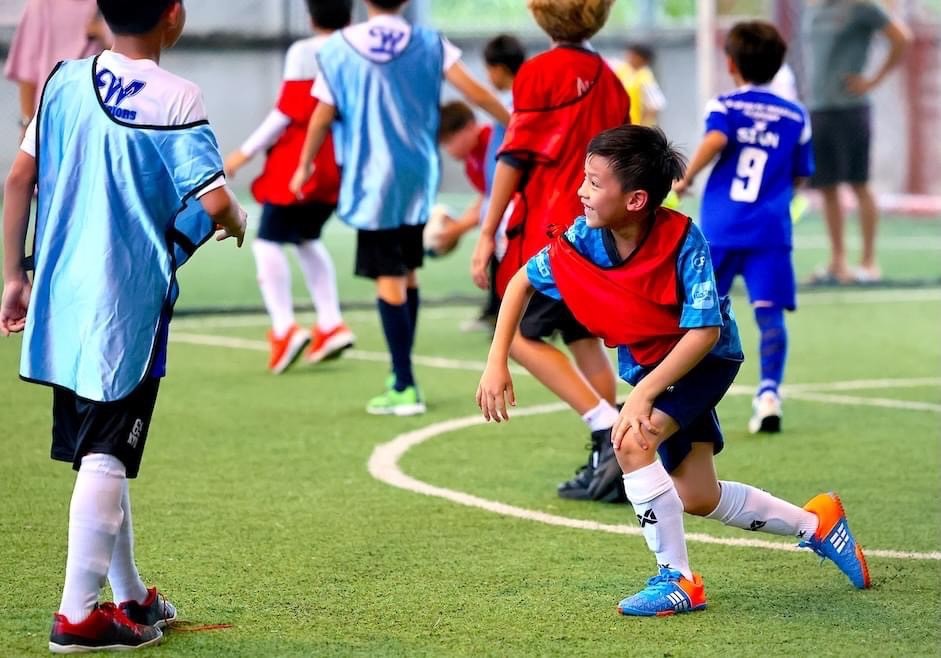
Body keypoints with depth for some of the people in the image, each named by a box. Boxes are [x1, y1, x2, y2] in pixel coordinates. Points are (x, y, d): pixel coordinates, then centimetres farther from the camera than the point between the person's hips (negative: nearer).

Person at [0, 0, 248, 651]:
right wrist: (236, 222, 6)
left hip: (61, 301, 6)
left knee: (100, 451, 16)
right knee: (106, 458, -3)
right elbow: (212, 202, -18)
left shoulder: (66, 80, 4)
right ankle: (78, 614, -4)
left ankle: (130, 595, 29)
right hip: (130, 306, -6)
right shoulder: (176, 98, -12)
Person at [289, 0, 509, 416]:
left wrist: (304, 166, 13)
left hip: (371, 180, -4)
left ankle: (404, 388, -8)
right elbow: (474, 92, -4)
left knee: (389, 280, -5)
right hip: (416, 177, 4)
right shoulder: (429, 43, 1)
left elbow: (323, 117, 0)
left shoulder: (339, 48, -4)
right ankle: (402, 374, 25)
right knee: (407, 274, 17)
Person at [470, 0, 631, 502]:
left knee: (521, 335, -1)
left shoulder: (539, 72, -8)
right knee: (585, 338, 13)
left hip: (548, 230, -7)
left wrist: (488, 234, -8)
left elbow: (514, 157, -10)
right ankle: (608, 465, 8)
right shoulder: (609, 80, 11)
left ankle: (608, 428, -14)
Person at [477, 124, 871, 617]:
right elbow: (523, 281, -4)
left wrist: (645, 392, -39)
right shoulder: (585, 238, -19)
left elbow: (705, 331, -32)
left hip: (706, 360, -6)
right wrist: (497, 363, -12)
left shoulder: (682, 240, -32)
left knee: (633, 441, -29)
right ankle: (816, 523, 32)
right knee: (698, 498, 9)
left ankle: (677, 579, -16)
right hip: (645, 363, 6)